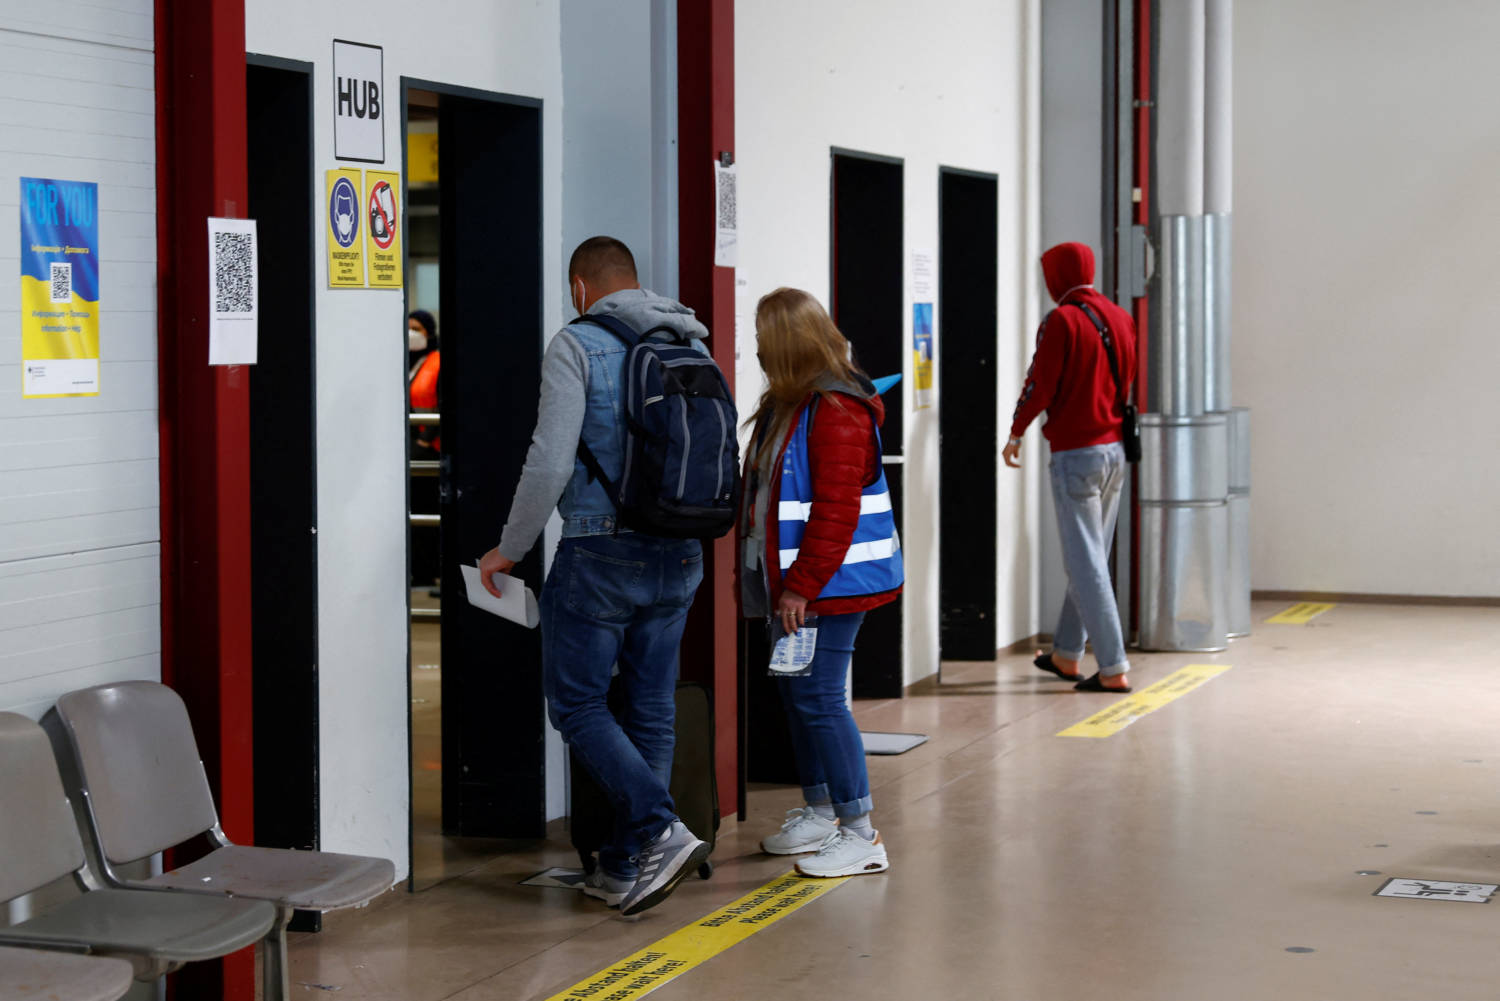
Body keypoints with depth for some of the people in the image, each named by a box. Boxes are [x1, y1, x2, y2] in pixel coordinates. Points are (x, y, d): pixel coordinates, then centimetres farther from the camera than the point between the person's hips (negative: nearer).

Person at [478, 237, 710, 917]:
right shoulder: (693, 346, 10)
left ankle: (661, 832, -12)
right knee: (650, 708, 11)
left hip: (601, 554, -6)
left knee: (576, 703, 4)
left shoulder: (577, 345, -8)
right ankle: (625, 868, 17)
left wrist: (510, 549, -3)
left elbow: (550, 463, -15)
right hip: (680, 556, 6)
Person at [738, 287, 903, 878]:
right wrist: (785, 583, 17)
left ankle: (861, 835, -3)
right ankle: (819, 812, 29)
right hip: (795, 580, 10)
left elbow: (835, 511, -22)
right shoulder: (787, 405, 14)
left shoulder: (835, 409, -18)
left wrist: (802, 586, -21)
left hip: (829, 583, -10)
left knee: (818, 698, -9)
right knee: (796, 691, 16)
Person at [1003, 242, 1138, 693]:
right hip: (1115, 449, 8)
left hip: (1076, 453, -8)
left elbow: (1040, 384, -12)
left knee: (1086, 564, -5)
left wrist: (1016, 433, 2)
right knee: (1092, 558, 17)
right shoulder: (1120, 318, 7)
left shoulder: (1062, 321, -13)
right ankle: (1066, 654, 29)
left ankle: (1114, 669, -7)